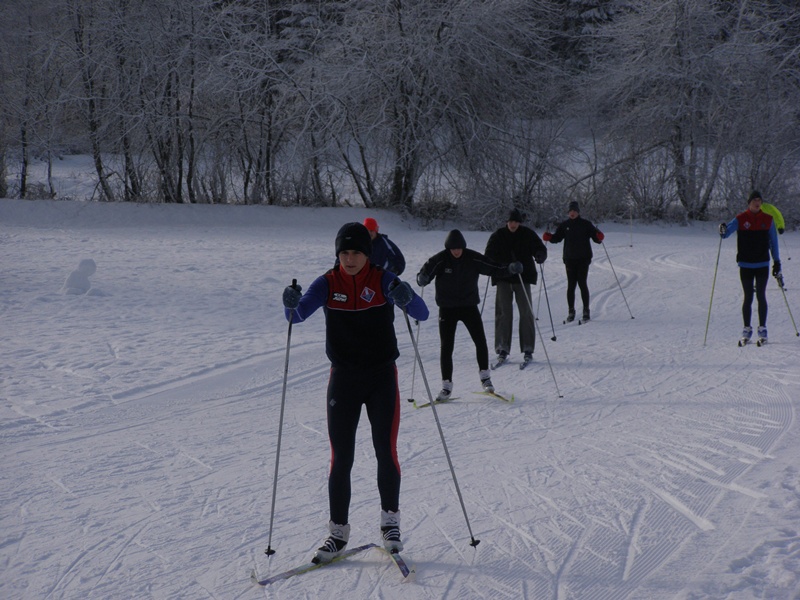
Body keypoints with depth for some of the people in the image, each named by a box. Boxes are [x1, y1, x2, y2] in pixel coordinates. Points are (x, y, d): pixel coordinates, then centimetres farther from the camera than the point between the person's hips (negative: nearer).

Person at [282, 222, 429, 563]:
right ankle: (338, 531, 11)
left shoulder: (383, 281, -6)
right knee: (341, 459, 0)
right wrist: (292, 304, -38)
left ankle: (390, 521, 15)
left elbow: (422, 314, -15)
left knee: (386, 453, -5)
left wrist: (407, 299, -37)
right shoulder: (327, 284, -2)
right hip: (343, 379, 1)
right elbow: (297, 316, -15)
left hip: (382, 377, -1)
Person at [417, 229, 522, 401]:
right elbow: (423, 274, -14)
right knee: (446, 347, -3)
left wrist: (509, 269, -17)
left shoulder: (473, 259, -6)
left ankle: (484, 376, 15)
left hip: (469, 306, 1)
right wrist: (422, 279, -38)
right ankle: (446, 385, 4)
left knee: (480, 341, -5)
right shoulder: (439, 260, -11)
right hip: (447, 308, -1)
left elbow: (493, 268, -1)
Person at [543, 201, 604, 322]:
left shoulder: (586, 224, 2)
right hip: (569, 259, 2)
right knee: (571, 285, 2)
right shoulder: (564, 225, 8)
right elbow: (557, 237, 8)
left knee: (582, 283, -7)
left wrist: (599, 237, -23)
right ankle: (571, 311, 8)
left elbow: (595, 237, -1)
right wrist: (549, 237, -11)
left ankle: (586, 310, 2)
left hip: (583, 258, -2)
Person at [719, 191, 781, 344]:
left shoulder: (768, 219, 5)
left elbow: (773, 242, 11)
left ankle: (762, 329, 4)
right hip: (745, 265, -1)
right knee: (748, 298, 2)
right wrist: (723, 231, -36)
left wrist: (777, 262, 10)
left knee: (761, 296, -3)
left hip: (762, 264, 1)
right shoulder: (740, 219, 0)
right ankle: (747, 329, 12)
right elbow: (727, 231, -11)